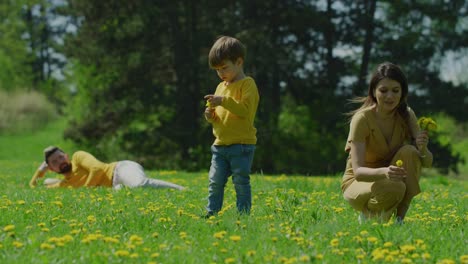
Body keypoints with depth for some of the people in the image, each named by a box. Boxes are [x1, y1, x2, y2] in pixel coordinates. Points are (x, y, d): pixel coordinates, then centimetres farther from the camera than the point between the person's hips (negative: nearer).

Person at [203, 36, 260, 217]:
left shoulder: (247, 84, -7)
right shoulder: (221, 86, 17)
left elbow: (245, 110, -20)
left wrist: (224, 101, -26)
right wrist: (211, 115, 0)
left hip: (241, 145, -7)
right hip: (220, 145, 7)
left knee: (241, 182, -2)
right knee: (215, 181, 5)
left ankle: (243, 214, 3)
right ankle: (211, 214, 10)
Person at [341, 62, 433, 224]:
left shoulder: (406, 116, -9)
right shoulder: (362, 119, -23)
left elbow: (427, 162, -13)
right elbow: (357, 171, -32)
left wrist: (422, 148, -37)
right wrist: (384, 172, -53)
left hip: (392, 177, 4)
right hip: (359, 182, -4)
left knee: (409, 152, -26)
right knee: (394, 188, -36)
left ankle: (399, 218, -18)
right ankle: (369, 214, -3)